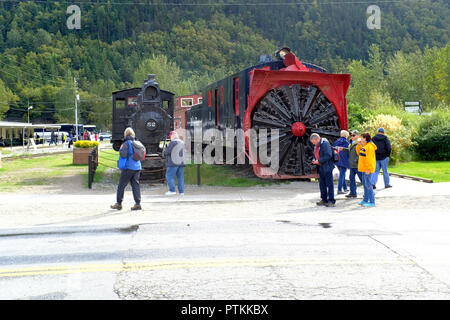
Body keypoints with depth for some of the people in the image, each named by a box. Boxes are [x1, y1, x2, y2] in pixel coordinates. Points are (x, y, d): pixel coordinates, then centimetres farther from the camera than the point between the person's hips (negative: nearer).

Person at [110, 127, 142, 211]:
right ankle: (137, 204, 2)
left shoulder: (127, 143, -12)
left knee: (121, 185, 5)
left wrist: (121, 149, -1)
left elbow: (123, 155, -19)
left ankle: (119, 204, 11)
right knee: (135, 185, 7)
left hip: (128, 167, -6)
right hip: (137, 167, 6)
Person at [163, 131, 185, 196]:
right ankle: (181, 191, 5)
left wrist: (163, 153, 9)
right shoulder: (182, 143, 16)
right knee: (180, 177, 7)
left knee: (169, 176, -1)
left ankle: (172, 190, -5)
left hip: (173, 163, -8)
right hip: (181, 162, 8)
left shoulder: (173, 142, -10)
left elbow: (167, 151, -14)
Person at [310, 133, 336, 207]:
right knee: (322, 184, 13)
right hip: (321, 168, 9)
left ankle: (332, 201, 0)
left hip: (327, 167, -9)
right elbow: (315, 154, 26)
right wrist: (314, 160, 5)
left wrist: (319, 160, -21)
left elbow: (328, 155, -23)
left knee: (329, 184, -4)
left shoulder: (325, 144, -16)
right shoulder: (316, 145, 13)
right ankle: (324, 200, 21)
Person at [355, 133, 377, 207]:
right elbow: (359, 153, 26)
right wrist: (358, 146, 13)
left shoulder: (369, 146, -17)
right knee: (365, 184, 16)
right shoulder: (364, 146, 15)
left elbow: (369, 158, -22)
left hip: (367, 169, -10)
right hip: (364, 168, 10)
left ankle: (372, 202, -7)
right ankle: (365, 200, 25)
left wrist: (368, 169, -25)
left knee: (368, 184, -9)